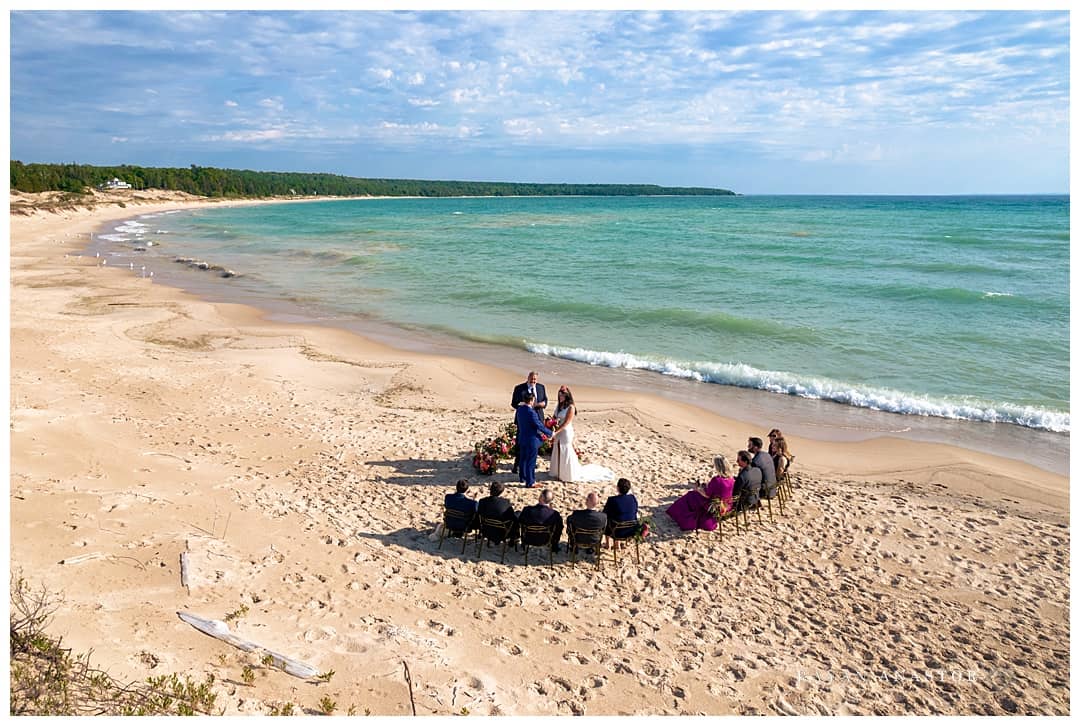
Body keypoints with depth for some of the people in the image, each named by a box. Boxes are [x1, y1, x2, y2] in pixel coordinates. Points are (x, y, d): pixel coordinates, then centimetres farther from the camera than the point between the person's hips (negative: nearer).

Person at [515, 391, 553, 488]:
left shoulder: (519, 409, 1)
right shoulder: (531, 412, -25)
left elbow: (516, 421, 15)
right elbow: (539, 425, -21)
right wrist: (549, 433, -10)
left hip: (522, 439, 8)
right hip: (532, 440, -8)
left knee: (522, 459, 21)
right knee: (531, 462, 1)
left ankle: (522, 477, 36)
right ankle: (530, 482, 7)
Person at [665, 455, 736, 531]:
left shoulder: (716, 480, -30)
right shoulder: (731, 477, -8)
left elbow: (706, 495, -18)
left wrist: (697, 489, 0)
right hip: (728, 506, 7)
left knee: (691, 497, 13)